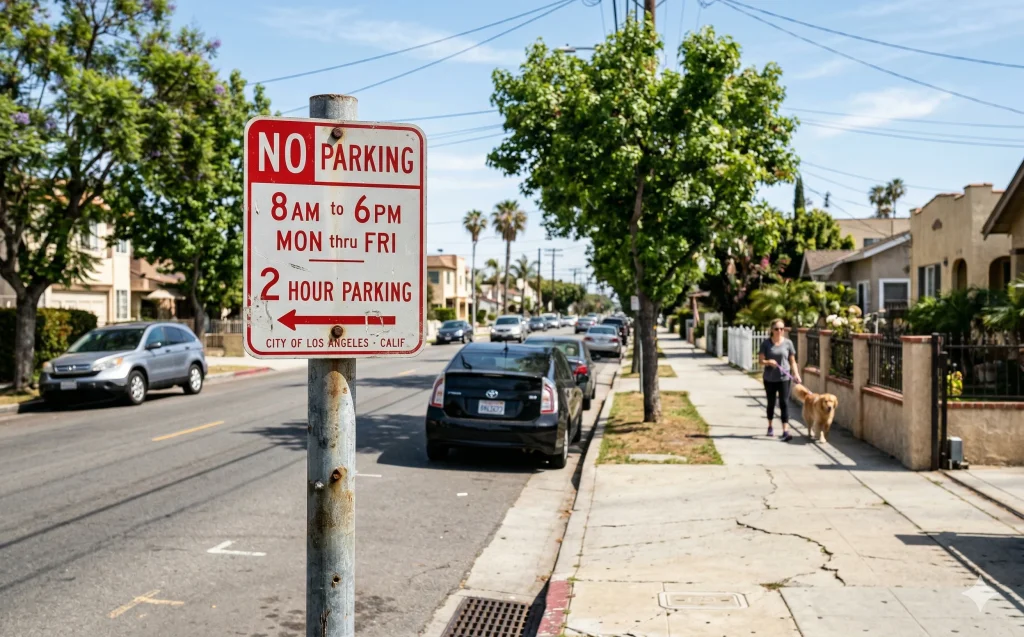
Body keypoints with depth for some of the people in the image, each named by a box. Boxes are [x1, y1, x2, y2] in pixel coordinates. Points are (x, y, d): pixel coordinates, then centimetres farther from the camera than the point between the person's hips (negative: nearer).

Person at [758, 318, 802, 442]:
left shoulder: (788, 343, -1)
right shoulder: (766, 343, -3)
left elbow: (792, 361, 4)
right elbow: (761, 360, -3)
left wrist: (796, 374, -10)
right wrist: (768, 362, -25)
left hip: (784, 378, -1)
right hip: (769, 378, 1)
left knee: (784, 403, -8)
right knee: (771, 403, 15)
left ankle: (785, 431, -13)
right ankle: (770, 427, 35)